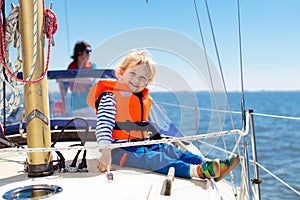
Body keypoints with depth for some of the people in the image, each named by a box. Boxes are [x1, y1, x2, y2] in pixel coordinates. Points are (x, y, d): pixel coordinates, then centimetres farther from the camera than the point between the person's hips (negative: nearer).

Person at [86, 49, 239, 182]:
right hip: (120, 148, -8)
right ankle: (198, 171, -49)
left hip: (143, 144, 8)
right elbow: (104, 125, -21)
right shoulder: (110, 97, -9)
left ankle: (209, 164, -30)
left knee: (171, 150, -14)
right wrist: (105, 153, -32)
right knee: (155, 159, -28)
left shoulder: (144, 99, 18)